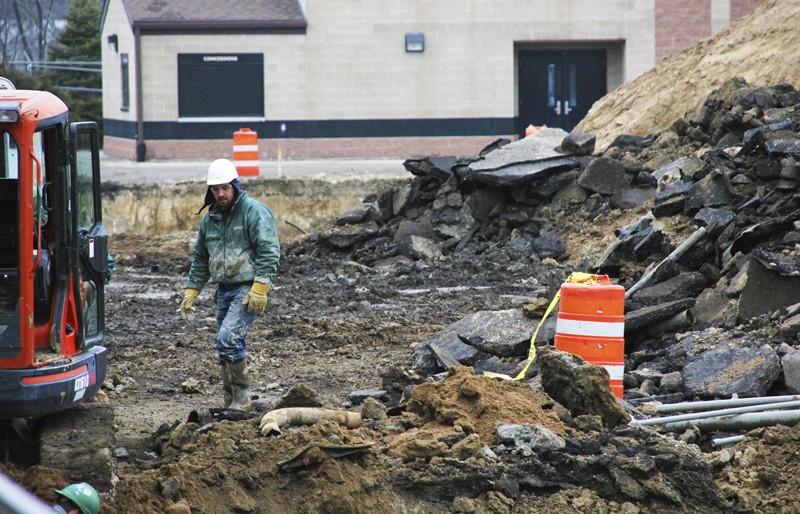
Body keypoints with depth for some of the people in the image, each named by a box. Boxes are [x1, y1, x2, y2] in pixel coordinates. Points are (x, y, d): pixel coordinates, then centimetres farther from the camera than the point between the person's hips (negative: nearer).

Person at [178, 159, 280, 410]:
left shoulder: (254, 211, -9)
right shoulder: (210, 219, 15)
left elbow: (269, 252, -16)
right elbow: (200, 259, 23)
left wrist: (260, 288, -23)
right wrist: (191, 292, 15)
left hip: (248, 289, -8)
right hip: (224, 290, 8)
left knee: (227, 339, -21)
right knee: (228, 349, 9)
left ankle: (241, 399, -14)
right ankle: (232, 403, 17)